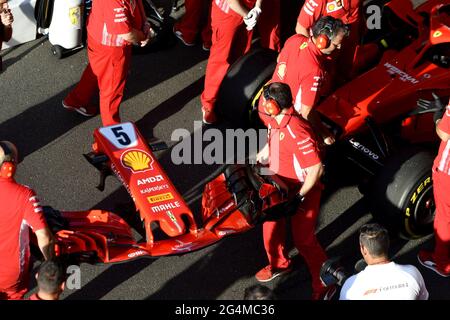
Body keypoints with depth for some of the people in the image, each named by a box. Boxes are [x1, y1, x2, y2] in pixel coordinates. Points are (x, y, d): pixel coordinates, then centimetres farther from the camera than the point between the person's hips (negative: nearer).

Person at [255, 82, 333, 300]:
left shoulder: (296, 132, -34)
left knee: (303, 240, 2)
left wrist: (299, 197, -27)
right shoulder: (274, 121, -7)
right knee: (271, 227, 23)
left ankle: (324, 284, 21)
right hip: (279, 185, 8)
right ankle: (279, 264, 51)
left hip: (302, 191, -8)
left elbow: (316, 169, -33)